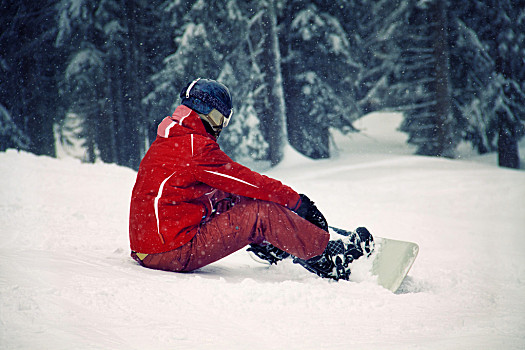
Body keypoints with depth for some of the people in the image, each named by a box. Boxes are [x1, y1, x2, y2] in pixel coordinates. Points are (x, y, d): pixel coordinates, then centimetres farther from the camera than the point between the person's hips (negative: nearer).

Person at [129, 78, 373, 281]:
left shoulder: (165, 144, 18)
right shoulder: (196, 148, -14)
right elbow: (248, 181, -10)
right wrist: (296, 200, 2)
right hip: (178, 254, -10)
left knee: (234, 200, 17)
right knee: (262, 213, -8)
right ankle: (329, 255, 3)